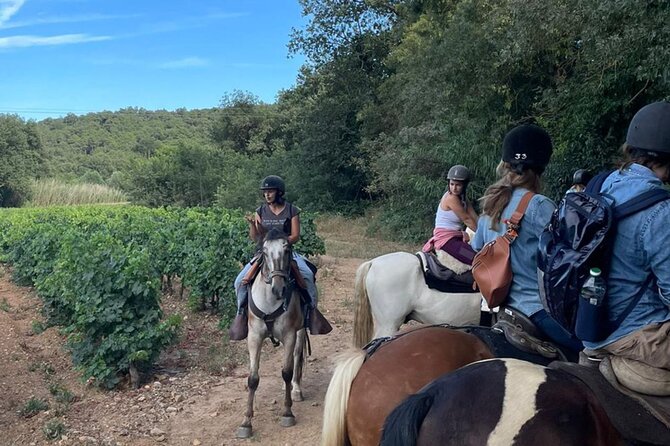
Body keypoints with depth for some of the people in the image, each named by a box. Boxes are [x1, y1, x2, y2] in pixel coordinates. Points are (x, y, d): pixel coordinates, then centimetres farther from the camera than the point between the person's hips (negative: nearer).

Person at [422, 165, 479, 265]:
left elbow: (474, 218, 2)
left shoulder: (462, 198, 10)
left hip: (456, 236, 9)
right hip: (445, 238, -9)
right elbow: (467, 219, -14)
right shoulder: (451, 198, -16)